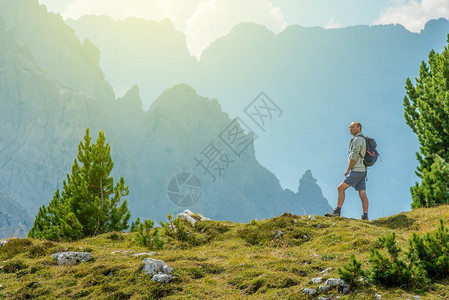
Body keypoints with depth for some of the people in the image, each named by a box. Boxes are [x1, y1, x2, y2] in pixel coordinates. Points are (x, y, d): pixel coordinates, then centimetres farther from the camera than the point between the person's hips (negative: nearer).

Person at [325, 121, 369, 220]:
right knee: (362, 194, 2)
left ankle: (337, 211, -8)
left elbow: (354, 156, -17)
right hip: (362, 171, 9)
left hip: (356, 171, -9)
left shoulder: (358, 139, -10)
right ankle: (365, 216, -3)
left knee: (341, 188, -6)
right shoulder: (362, 139, 21)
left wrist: (348, 169, -10)